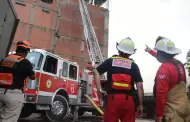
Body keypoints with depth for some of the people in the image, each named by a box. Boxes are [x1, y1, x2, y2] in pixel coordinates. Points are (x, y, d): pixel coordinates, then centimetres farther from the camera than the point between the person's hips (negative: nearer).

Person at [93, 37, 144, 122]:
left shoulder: (110, 61, 9)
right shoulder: (133, 65, 6)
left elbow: (96, 71, 0)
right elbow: (140, 86, 0)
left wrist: (99, 89, -3)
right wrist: (140, 105, 5)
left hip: (113, 98, 0)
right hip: (128, 99, 1)